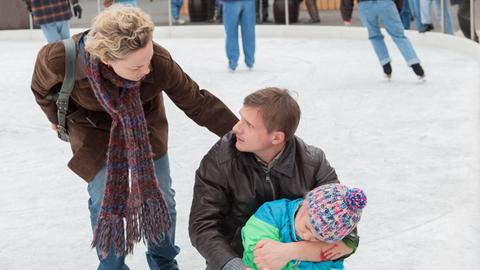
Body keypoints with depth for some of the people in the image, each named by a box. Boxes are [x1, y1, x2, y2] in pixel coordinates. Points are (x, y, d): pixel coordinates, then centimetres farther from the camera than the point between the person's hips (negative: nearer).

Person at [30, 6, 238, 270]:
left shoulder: (159, 62, -36)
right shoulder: (59, 60, -37)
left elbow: (197, 102, -22)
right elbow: (43, 89, -11)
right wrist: (60, 119, 4)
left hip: (145, 127, 1)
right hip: (95, 131, -1)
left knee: (160, 196, 8)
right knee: (105, 202, -2)